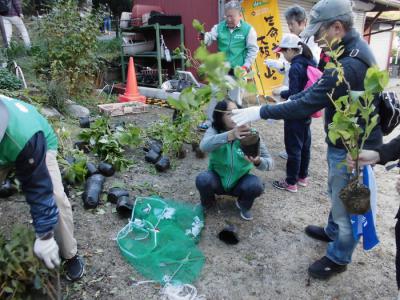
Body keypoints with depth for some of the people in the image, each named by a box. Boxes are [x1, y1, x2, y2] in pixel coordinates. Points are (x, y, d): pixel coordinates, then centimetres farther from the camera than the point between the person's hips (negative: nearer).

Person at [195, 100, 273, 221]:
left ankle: (244, 206, 7)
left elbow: (269, 162, -19)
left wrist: (258, 161, -44)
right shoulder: (214, 130, -17)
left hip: (240, 182, 0)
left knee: (256, 185, -30)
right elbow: (204, 146, -40)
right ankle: (207, 203, 6)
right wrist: (230, 135, -57)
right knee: (202, 179, -31)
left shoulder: (250, 134, -16)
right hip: (217, 180, 0)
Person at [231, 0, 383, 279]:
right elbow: (319, 88, 11)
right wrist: (289, 99, 1)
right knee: (338, 193, 27)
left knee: (346, 202, 8)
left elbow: (306, 105, -32)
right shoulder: (354, 50, 4)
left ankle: (339, 258, 29)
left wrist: (261, 112, -25)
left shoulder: (349, 65, -31)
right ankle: (333, 231, 50)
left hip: (352, 147, -10)